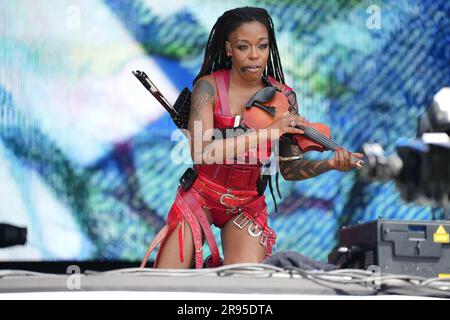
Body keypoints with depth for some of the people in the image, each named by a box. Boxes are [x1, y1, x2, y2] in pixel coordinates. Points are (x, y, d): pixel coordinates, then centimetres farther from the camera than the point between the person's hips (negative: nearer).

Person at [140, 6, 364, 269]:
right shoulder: (209, 87, -14)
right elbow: (201, 151, -28)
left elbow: (289, 168, -4)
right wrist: (267, 132, -34)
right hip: (200, 196, -1)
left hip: (247, 207, 1)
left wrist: (330, 165, -23)